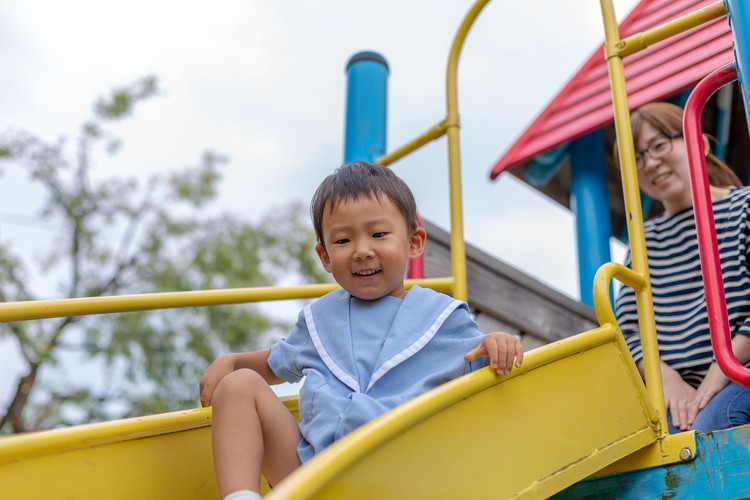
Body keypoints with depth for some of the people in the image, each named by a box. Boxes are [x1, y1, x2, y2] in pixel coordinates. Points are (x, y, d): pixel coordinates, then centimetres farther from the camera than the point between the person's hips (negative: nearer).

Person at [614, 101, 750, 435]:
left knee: (705, 429, -33)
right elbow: (627, 328, 9)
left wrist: (720, 371, -13)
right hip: (673, 393, 3)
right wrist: (667, 379, -9)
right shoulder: (645, 241, 20)